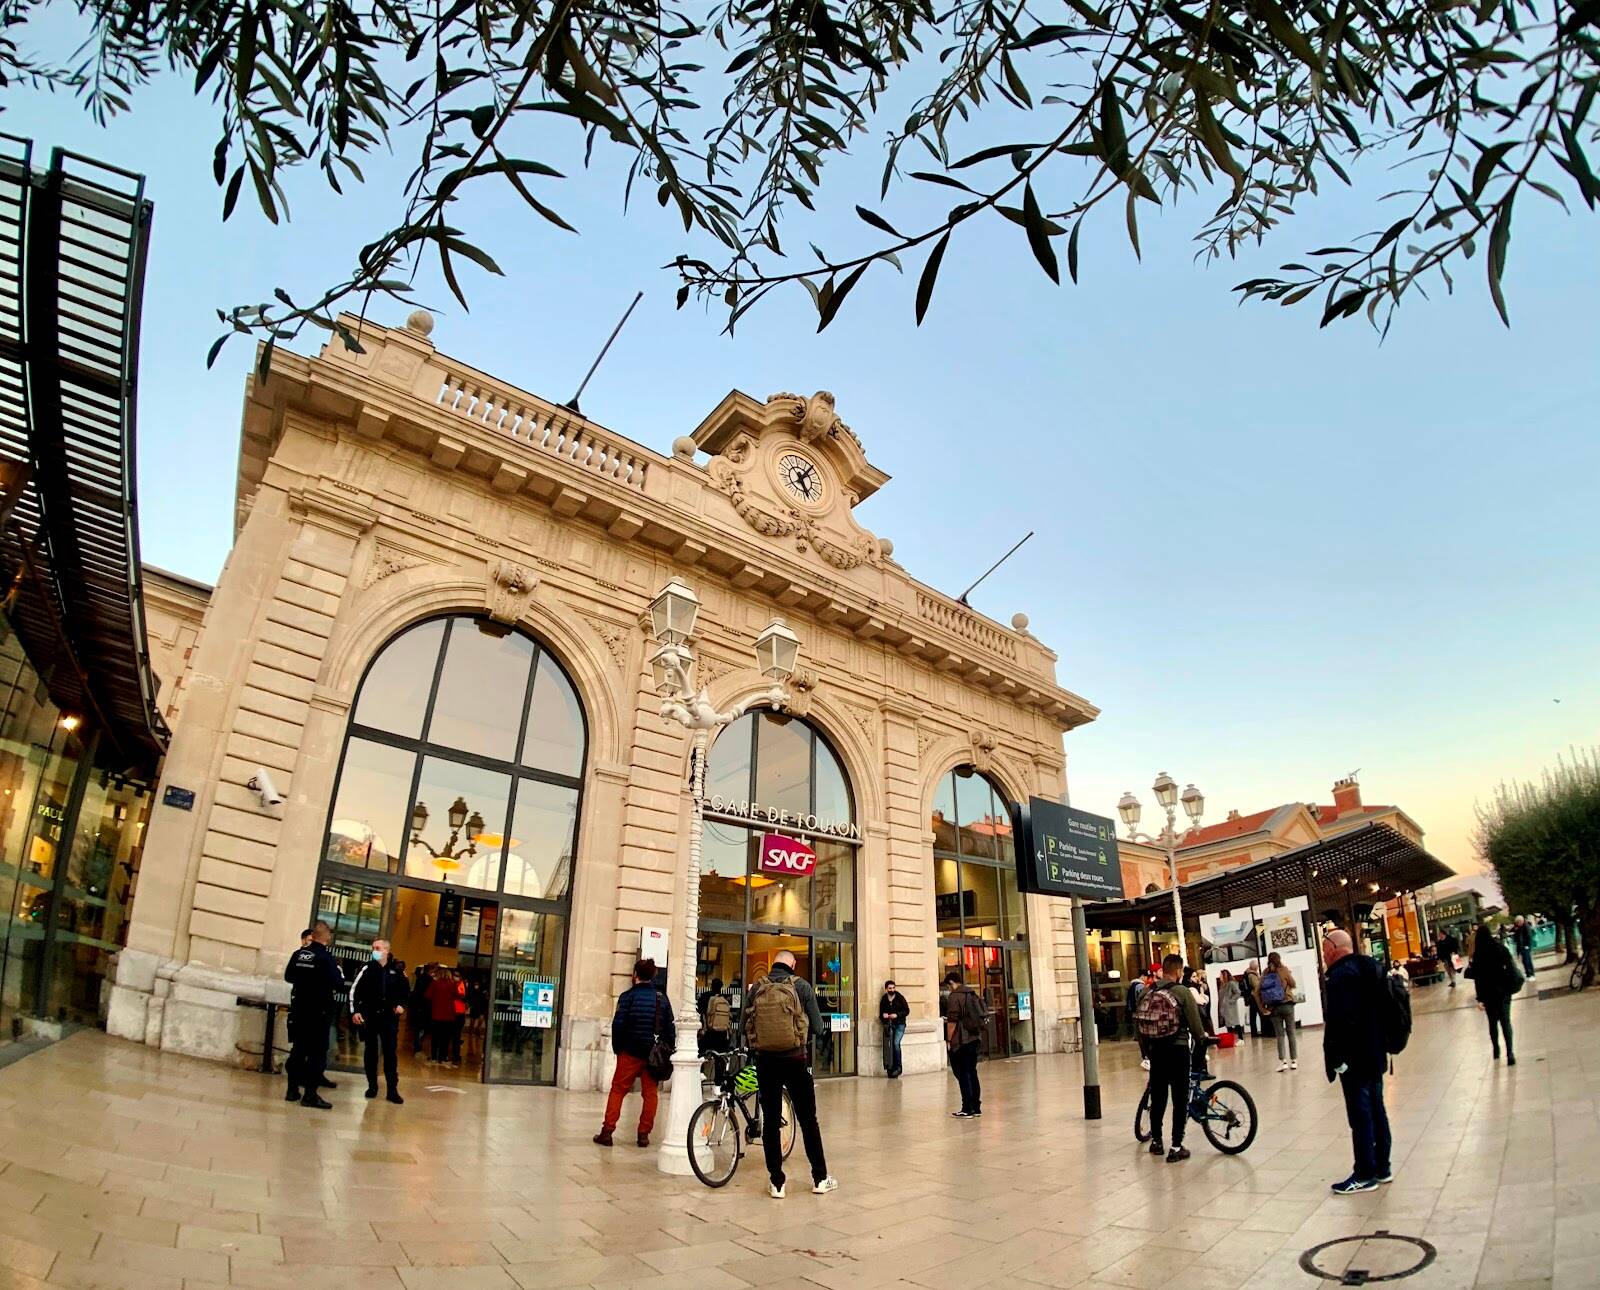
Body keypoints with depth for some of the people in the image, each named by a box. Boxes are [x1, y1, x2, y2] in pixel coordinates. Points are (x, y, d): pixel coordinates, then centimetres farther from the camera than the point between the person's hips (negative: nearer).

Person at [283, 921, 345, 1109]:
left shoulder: (298, 955, 0)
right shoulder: (326, 958, -17)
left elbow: (288, 977, 12)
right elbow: (339, 985, -20)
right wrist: (340, 972, -1)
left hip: (299, 1009, 6)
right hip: (319, 1011, -6)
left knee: (298, 1049, 15)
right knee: (317, 1052, 1)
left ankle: (292, 1090, 21)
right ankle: (310, 1094, 0)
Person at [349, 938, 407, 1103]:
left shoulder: (397, 970, 1)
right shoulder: (367, 968, -2)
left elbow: (406, 990, 12)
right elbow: (354, 990, -4)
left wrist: (402, 1005, -1)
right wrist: (355, 1011, -12)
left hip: (390, 1017, 0)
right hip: (370, 1015, 0)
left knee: (390, 1053, 0)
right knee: (371, 1052, 9)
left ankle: (393, 1090, 4)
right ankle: (372, 1086, 22)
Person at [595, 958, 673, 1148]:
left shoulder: (628, 996, -6)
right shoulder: (662, 998, 6)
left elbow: (618, 1024, -10)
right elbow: (670, 1027, 7)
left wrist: (617, 1048, 3)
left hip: (630, 1053, -3)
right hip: (654, 1054, 3)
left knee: (618, 1090, 7)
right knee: (650, 1093, 10)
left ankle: (607, 1131, 5)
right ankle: (644, 1134, 10)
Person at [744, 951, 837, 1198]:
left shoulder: (756, 988, -1)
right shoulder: (801, 986, -6)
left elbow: (745, 1026, 3)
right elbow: (817, 1027, -5)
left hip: (765, 1061, 2)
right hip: (795, 1060, -1)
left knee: (770, 1121, 10)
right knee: (808, 1120, 11)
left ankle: (776, 1182, 13)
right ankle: (820, 1178, 20)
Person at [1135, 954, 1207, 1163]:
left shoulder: (1146, 993, 4)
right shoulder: (1182, 992, -11)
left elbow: (1140, 1023, 8)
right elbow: (1195, 1024, -9)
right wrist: (1202, 1041, 11)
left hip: (1156, 1049, 5)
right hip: (1178, 1050, -4)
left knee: (1157, 1096, 16)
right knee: (1180, 1099, 4)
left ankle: (1155, 1141, 25)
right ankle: (1176, 1147, 5)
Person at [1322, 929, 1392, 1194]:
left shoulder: (1341, 975, -21)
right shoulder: (1371, 967, 8)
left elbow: (1339, 1020, -26)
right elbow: (1382, 1008, 17)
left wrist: (1335, 1058, -18)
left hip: (1354, 1059, -10)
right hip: (1375, 1054, 10)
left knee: (1360, 1115, -1)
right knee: (1376, 1111, 17)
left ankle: (1365, 1175, 6)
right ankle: (1382, 1168, 27)